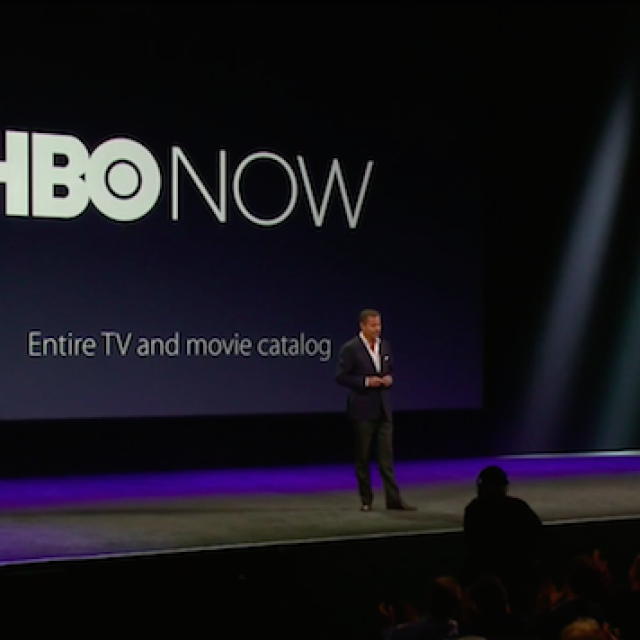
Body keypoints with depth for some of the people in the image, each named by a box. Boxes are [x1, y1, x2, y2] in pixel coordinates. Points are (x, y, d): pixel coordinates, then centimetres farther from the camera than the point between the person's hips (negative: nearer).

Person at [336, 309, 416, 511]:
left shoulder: (384, 345, 8)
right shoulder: (350, 348, -10)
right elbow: (341, 377, -11)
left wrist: (389, 378, -3)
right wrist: (366, 381, -18)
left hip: (383, 408, 5)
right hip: (362, 409, -5)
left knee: (387, 455, 2)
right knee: (362, 456, 5)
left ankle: (393, 499, 1)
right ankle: (366, 499, 14)